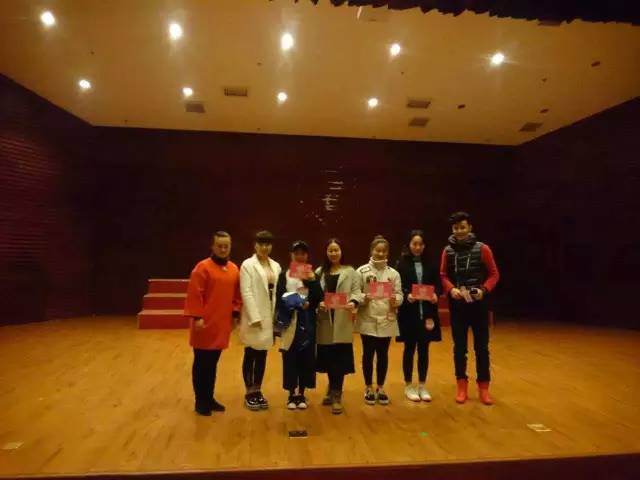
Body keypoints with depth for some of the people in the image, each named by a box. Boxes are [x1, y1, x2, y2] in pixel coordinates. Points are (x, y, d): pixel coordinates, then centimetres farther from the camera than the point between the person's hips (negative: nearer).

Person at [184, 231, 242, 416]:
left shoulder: (234, 270, 7)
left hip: (222, 325, 5)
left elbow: (237, 294, 13)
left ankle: (210, 398, 29)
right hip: (205, 324, -5)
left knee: (213, 363, 16)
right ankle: (200, 401, 19)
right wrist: (197, 317, -18)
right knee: (201, 363, 6)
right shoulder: (202, 267, -10)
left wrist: (234, 314, 7)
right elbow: (194, 295, -14)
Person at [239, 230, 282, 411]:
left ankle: (258, 391, 25)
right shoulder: (248, 265, -6)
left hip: (270, 317, 5)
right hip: (254, 317, -5)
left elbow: (278, 291, 8)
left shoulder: (275, 266, 10)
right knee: (250, 356, 7)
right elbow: (246, 293, -13)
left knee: (262, 356, 13)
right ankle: (249, 393, 20)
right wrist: (254, 317, -18)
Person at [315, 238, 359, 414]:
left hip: (343, 320, -2)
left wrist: (353, 302, -21)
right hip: (325, 319, 2)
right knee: (328, 358, 10)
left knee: (340, 359, -2)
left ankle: (337, 396, 10)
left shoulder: (350, 271, 8)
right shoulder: (319, 272, 12)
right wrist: (318, 303, -14)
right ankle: (332, 390, 31)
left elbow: (356, 291, -1)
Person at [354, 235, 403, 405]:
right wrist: (364, 297, -24)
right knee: (368, 354, 9)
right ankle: (368, 388, 26)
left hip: (387, 320, 2)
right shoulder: (362, 271, -1)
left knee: (383, 355, 11)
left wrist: (395, 299, -21)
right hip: (367, 320, -2)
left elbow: (399, 295, 0)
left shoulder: (393, 273, 5)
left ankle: (380, 388, 28)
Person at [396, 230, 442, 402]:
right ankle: (409, 386, 21)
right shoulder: (401, 264, -3)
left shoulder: (431, 264, 6)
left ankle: (422, 386, 23)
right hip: (409, 313, -2)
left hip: (427, 313, 3)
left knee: (424, 350, 10)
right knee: (410, 349, 7)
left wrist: (436, 294, -14)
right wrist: (406, 296, -22)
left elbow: (438, 284, 5)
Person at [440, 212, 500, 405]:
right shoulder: (447, 251, 1)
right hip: (457, 305, 1)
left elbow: (494, 274, -1)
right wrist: (451, 289, -14)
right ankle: (462, 385, 23)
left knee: (481, 347, 7)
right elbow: (443, 275, 5)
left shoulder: (482, 249, -3)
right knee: (459, 347, 9)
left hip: (478, 304, -1)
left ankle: (483, 387, 22)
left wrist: (484, 290, -17)